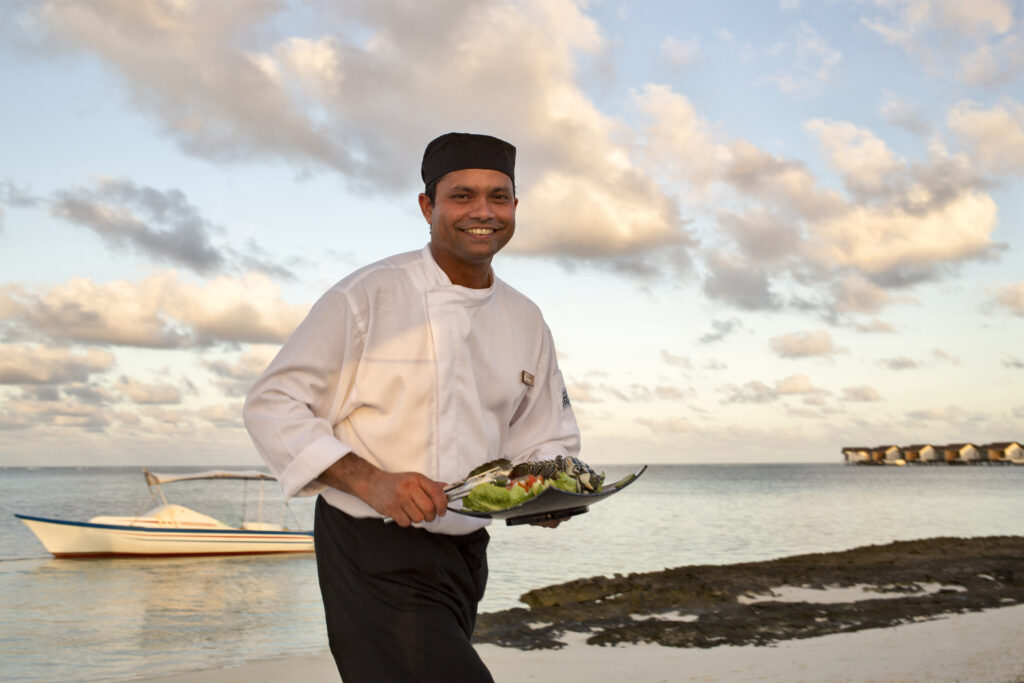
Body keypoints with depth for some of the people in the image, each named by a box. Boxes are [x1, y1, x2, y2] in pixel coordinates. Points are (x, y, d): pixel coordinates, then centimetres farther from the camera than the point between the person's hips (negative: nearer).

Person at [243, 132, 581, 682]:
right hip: (373, 553, -6)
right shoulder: (368, 295, -10)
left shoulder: (525, 321, 8)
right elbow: (272, 406, -10)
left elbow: (545, 440, 18)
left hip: (465, 554, 6)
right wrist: (370, 482, -22)